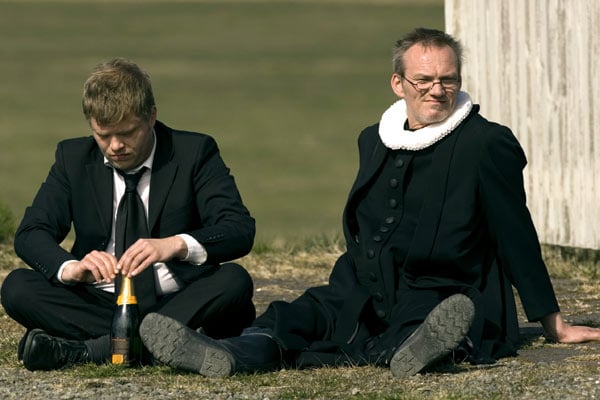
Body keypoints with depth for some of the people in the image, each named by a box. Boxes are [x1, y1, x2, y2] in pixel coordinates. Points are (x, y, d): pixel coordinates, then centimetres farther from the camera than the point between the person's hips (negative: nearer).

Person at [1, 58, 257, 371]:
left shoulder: (195, 153, -2)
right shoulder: (73, 158, 7)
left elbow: (241, 230, -13)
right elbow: (30, 234, -1)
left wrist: (176, 245, -35)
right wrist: (69, 268, -26)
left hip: (178, 304, -2)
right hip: (101, 306, 2)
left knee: (234, 281, -32)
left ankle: (82, 350, -38)